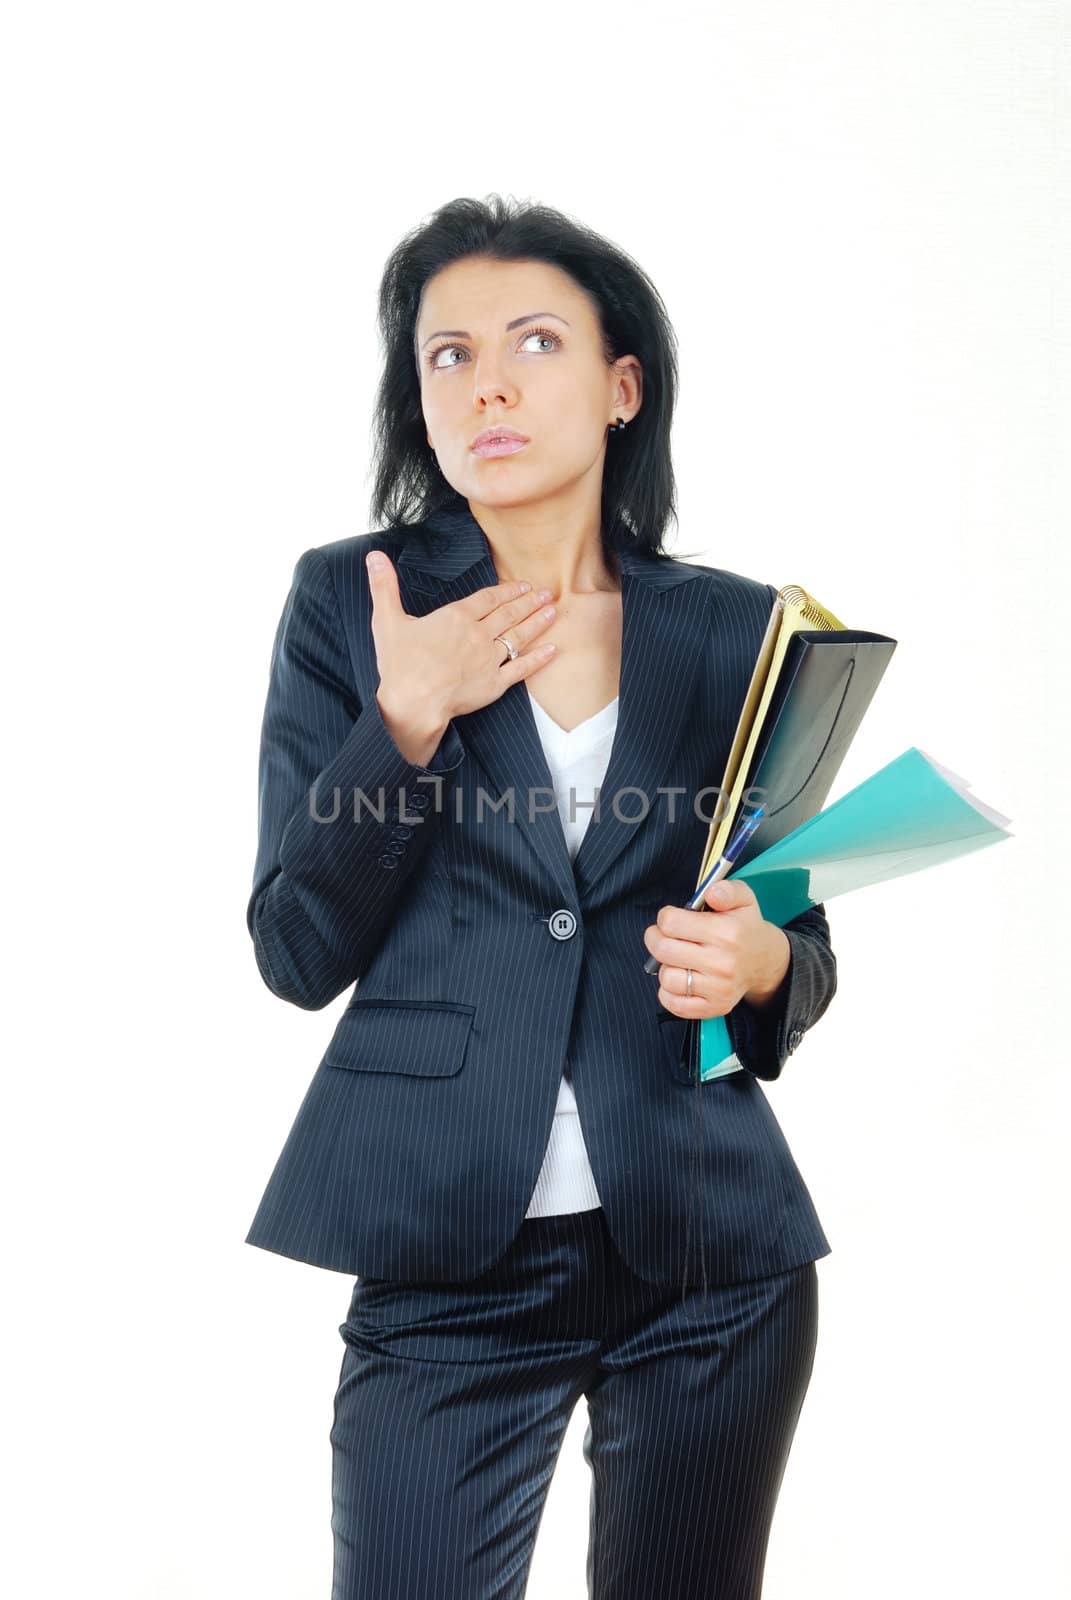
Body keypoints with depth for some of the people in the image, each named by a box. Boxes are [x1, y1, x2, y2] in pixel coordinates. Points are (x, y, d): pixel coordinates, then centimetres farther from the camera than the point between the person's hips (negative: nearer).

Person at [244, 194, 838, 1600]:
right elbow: (297, 954, -2)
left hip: (716, 1266, 2)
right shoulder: (350, 602, 2)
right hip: (448, 1260, -1)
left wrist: (760, 963, -12)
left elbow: (807, 947, 11)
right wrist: (404, 722, -14)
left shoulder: (735, 630, 5)